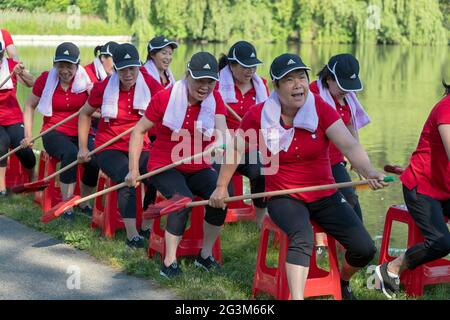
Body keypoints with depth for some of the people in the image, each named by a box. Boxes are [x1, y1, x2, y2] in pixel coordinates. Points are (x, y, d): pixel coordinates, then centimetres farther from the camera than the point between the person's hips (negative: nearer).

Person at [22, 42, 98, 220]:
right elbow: (29, 106, 10)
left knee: (95, 160, -28)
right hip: (54, 133, -1)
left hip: (81, 133, 2)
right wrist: (28, 135, 5)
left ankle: (83, 203, 2)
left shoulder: (86, 78, -1)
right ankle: (67, 207, -24)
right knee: (71, 153, -36)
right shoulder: (46, 79, -1)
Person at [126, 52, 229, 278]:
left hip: (198, 168, 3)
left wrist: (221, 142, -46)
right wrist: (134, 169, -10)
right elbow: (139, 132, -3)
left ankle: (205, 255, -5)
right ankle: (169, 262, -23)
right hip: (165, 166, -3)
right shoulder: (165, 98, -11)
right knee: (184, 199, -32)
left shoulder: (215, 100, -2)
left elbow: (222, 132, -21)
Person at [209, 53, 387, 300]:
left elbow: (350, 146, -24)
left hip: (324, 196, 2)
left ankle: (343, 282, 25)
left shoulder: (321, 110, -11)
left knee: (364, 249, -9)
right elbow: (235, 148, 8)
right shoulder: (259, 115, -9)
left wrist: (369, 172, -43)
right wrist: (221, 187, 10)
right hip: (283, 198, -2)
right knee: (302, 237, -35)